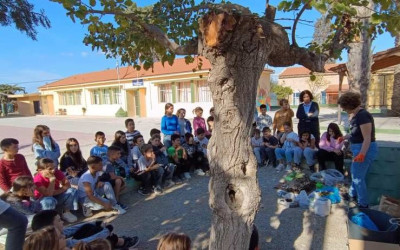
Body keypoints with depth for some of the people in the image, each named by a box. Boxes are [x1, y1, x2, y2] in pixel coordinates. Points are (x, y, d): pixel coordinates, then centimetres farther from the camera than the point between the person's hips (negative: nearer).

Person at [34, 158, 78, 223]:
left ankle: (66, 212, -8)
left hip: (57, 197, 4)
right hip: (43, 200, -4)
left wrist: (56, 192, -25)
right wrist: (52, 179, -37)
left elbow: (67, 185, -12)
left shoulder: (57, 172, -13)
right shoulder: (37, 179, -24)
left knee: (72, 191, -19)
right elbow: (48, 194, -32)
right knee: (49, 201, -39)